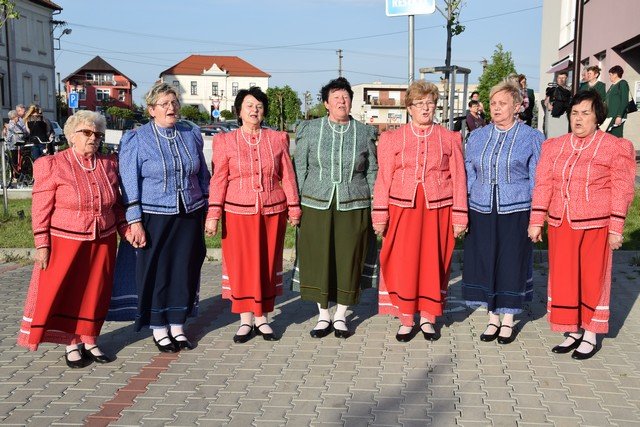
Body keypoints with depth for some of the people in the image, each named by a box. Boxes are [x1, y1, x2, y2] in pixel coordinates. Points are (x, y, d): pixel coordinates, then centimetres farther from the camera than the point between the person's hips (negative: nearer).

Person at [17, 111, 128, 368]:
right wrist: (42, 245, -11)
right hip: (65, 242, -4)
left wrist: (125, 228, 4)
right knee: (64, 293, 2)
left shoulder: (109, 164, 5)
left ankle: (88, 340, 23)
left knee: (95, 293, 9)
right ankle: (71, 343, 16)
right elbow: (41, 209, -8)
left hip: (102, 242, 4)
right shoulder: (52, 165, -7)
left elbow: (117, 203, 14)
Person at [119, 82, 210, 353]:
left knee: (185, 270, 8)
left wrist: (206, 210, 11)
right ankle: (159, 330, 18)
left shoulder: (192, 135, 8)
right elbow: (129, 183, -6)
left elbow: (203, 175, 15)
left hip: (189, 216, 4)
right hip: (154, 217, -3)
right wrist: (135, 221, -11)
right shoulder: (137, 139, -4)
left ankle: (178, 326, 22)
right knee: (156, 272, 3)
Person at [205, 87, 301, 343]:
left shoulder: (278, 139, 7)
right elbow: (218, 179, -1)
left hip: (272, 212, 2)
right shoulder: (226, 141, 3)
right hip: (238, 213, -1)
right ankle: (245, 320, 13)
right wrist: (213, 214, -7)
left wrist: (294, 208, 6)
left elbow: (287, 176, 8)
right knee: (240, 264, 1)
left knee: (267, 264, 7)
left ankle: (262, 318, 19)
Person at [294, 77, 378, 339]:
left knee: (348, 261, 4)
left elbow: (372, 172, 11)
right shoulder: (309, 130, 5)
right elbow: (300, 169, 6)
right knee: (317, 260, 4)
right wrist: (296, 205, 1)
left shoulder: (364, 133, 6)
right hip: (316, 206, 0)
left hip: (353, 207, 0)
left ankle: (341, 316, 21)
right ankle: (323, 315, 20)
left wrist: (374, 208, 6)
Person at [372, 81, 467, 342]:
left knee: (433, 263, 6)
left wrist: (459, 215, 0)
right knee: (403, 264, 1)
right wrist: (380, 214, -3)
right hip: (403, 210, 0)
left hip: (438, 210, 1)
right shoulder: (392, 138, 6)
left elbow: (458, 178, 5)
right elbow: (383, 178, 3)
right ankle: (405, 320, 13)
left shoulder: (449, 139, 7)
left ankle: (428, 318, 20)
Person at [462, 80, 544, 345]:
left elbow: (537, 179, 1)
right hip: (481, 212, 3)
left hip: (515, 212, -3)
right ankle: (493, 319, 20)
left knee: (512, 262, 3)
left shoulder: (532, 138, 1)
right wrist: (464, 211, 6)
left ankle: (508, 320, 19)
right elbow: (469, 176, 13)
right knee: (484, 261, 5)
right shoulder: (477, 137, 10)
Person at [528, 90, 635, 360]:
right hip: (560, 225, 4)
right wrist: (536, 221, 1)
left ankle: (591, 334, 19)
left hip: (595, 225, -4)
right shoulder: (554, 146, 9)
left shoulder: (616, 147, -2)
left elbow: (621, 190, -4)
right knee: (563, 278, 7)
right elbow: (543, 184, 6)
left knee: (593, 278, 5)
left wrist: (616, 229, -9)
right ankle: (573, 331, 21)